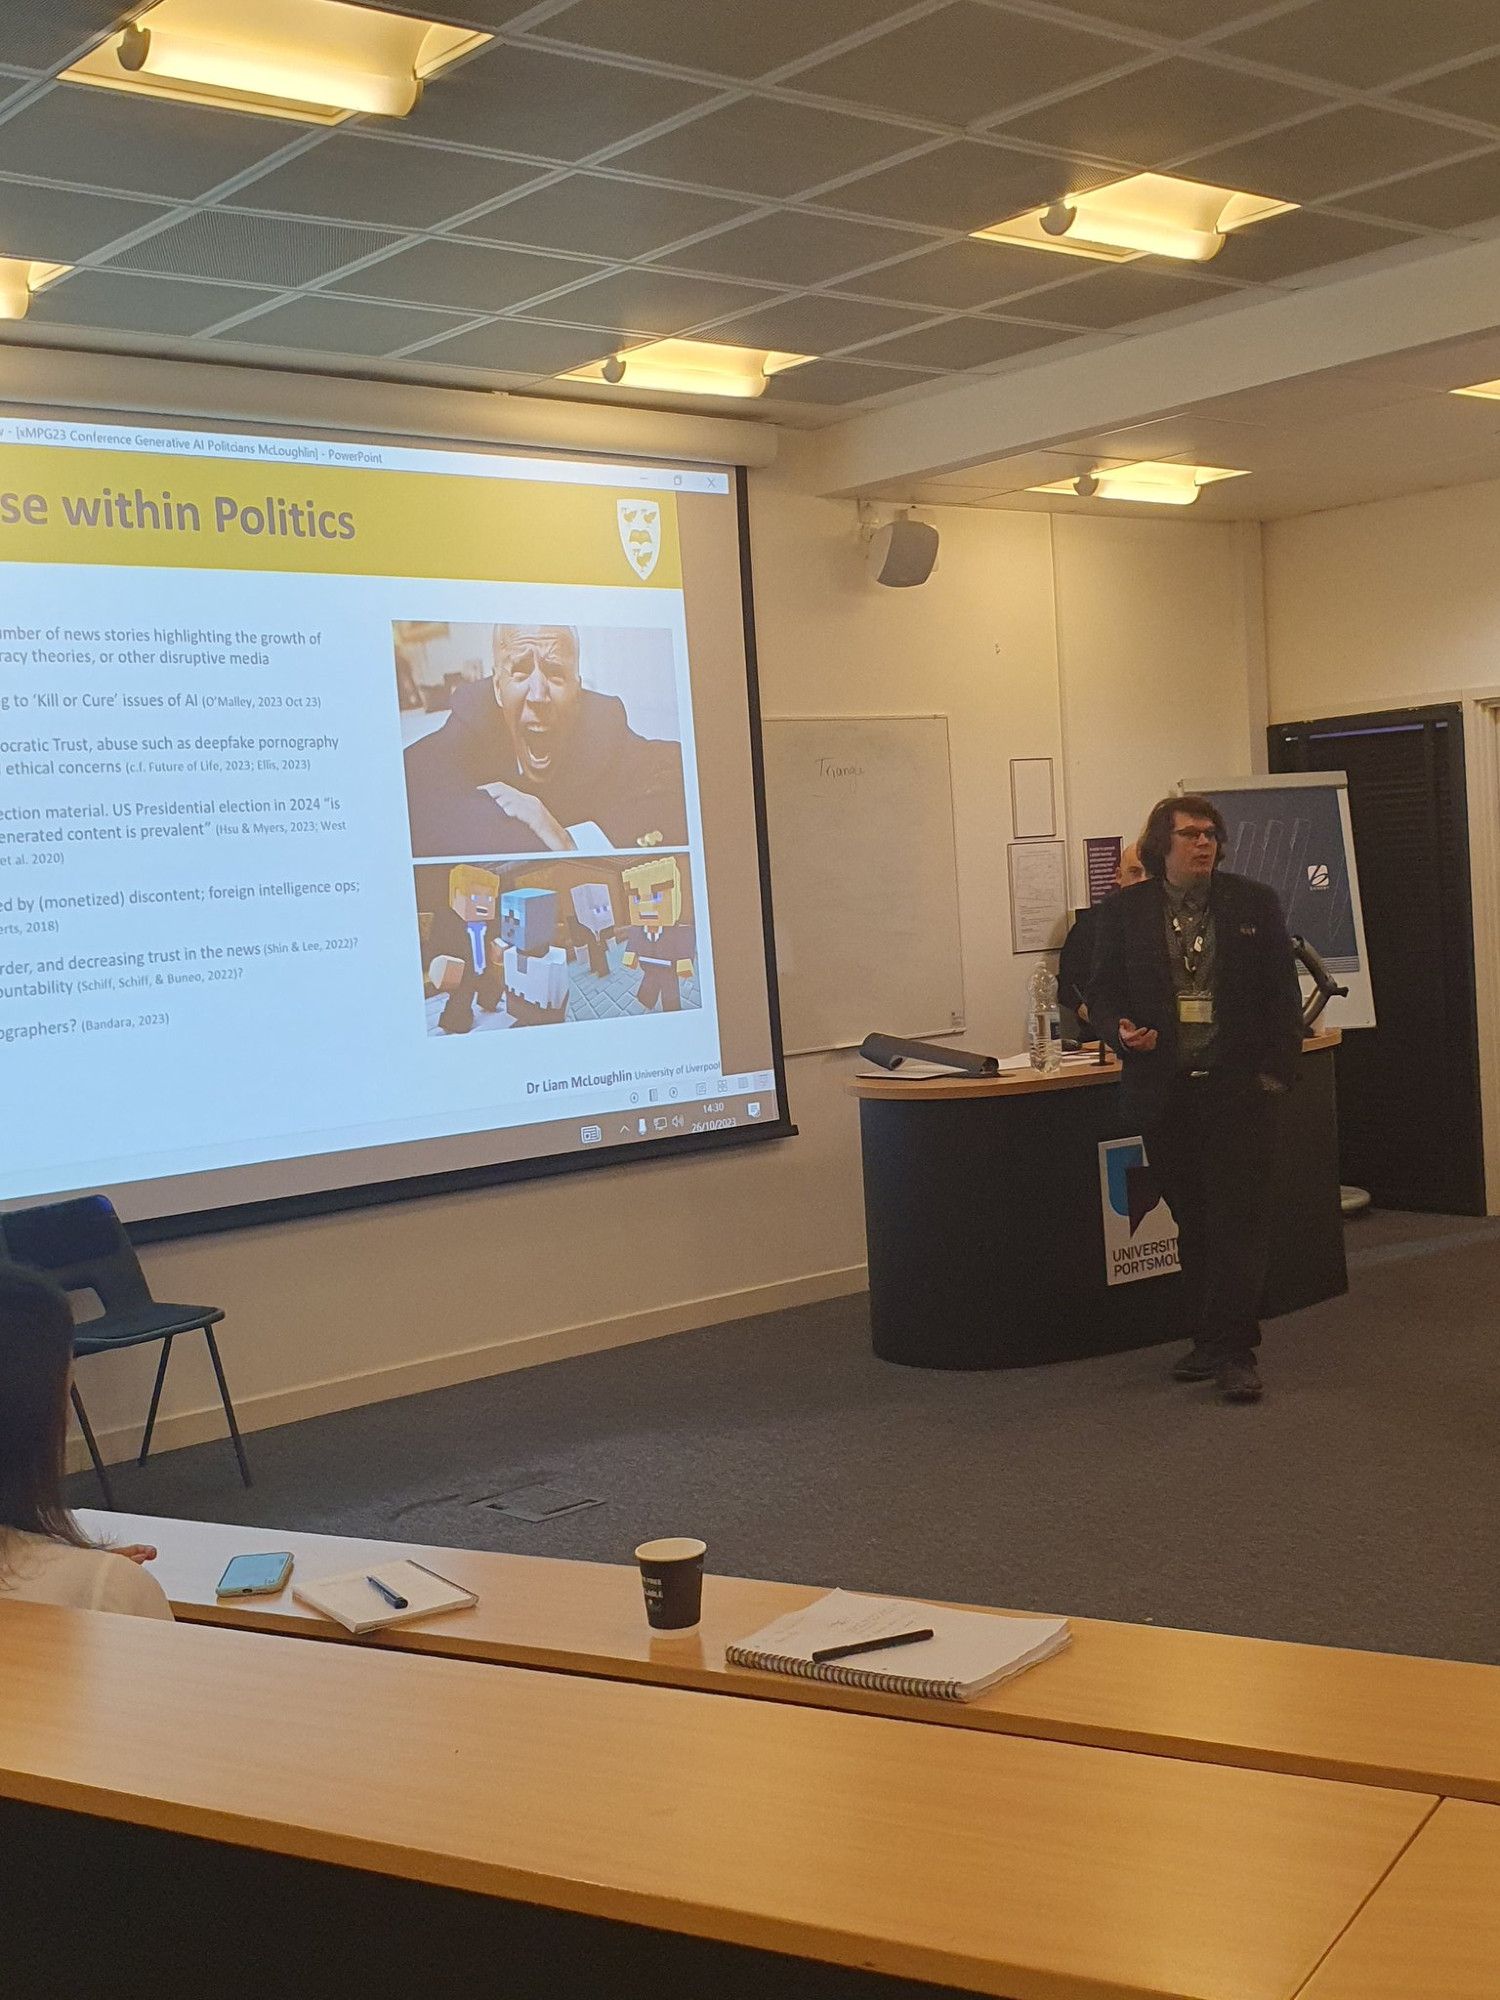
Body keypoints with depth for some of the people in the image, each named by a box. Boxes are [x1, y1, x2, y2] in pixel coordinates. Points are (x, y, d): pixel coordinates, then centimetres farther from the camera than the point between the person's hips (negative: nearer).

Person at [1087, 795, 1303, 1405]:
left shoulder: (1254, 903, 4)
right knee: (1192, 1220, 11)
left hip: (1239, 1087, -1)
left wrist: (1277, 1070, -4)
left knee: (1239, 1218, -4)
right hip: (1163, 1090, 2)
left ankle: (1233, 1352, -1)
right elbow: (1102, 991, 7)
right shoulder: (1123, 911, 5)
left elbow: (1283, 993, 4)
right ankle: (1211, 1339, 22)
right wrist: (1122, 1032, -14)